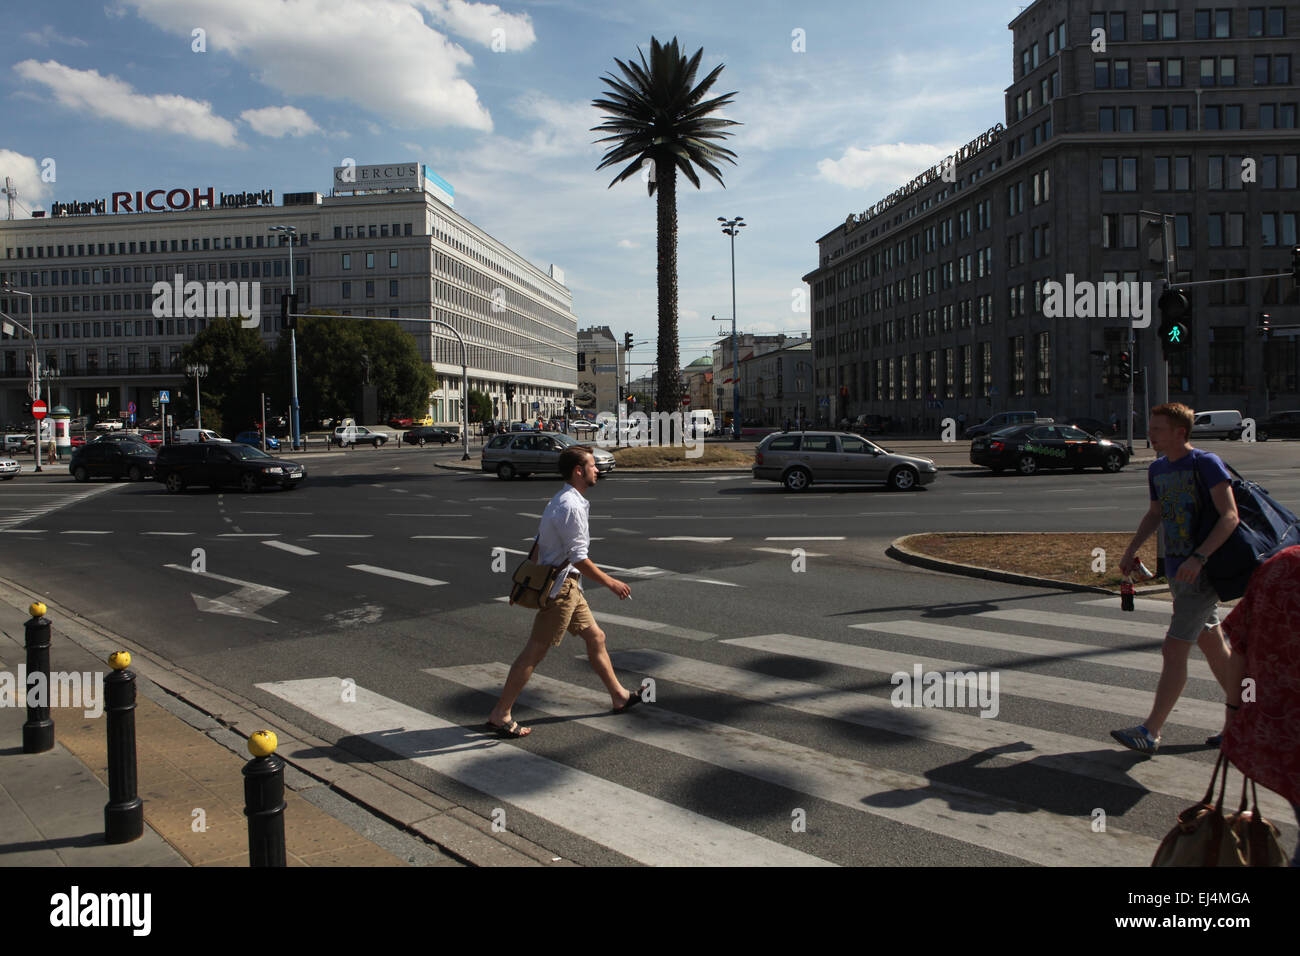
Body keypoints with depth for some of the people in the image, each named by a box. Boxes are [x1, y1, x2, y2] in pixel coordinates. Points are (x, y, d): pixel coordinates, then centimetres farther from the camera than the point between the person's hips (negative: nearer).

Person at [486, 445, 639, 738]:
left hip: (567, 585, 10)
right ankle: (500, 715, 3)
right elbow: (579, 558, -22)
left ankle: (619, 696, 30)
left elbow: (538, 543, 17)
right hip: (560, 586, -10)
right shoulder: (570, 506, -21)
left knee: (595, 637, 17)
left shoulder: (563, 500, 11)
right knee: (535, 651, -4)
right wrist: (611, 583, -13)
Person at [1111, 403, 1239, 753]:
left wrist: (1199, 557, -32)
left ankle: (1150, 732, -5)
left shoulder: (1206, 463, -13)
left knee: (1174, 651, -9)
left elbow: (1230, 515, -21)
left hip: (1202, 573, -8)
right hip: (1178, 571, 8)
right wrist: (1132, 550, 12)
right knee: (1213, 647, 16)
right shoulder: (1158, 469, 10)